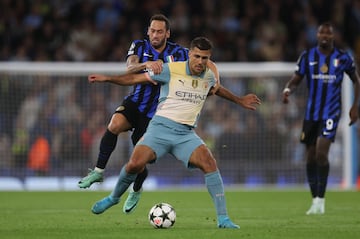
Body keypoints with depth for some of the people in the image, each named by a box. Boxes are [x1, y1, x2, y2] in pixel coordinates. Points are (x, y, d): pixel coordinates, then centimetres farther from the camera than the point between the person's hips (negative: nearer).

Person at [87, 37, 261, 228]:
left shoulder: (209, 76, 8)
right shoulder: (171, 70, -6)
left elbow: (216, 89, 34)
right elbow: (135, 78, 1)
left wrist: (239, 101, 42)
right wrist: (107, 78, -7)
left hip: (186, 134, 3)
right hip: (161, 127, -3)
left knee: (209, 164, -21)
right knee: (135, 164, -22)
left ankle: (223, 219, -16)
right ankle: (114, 198, 11)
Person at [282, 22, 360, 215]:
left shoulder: (343, 58, 0)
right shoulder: (307, 56, 3)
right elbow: (296, 79, 3)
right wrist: (287, 90, -20)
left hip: (331, 113, -3)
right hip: (311, 113, 3)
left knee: (321, 153, -18)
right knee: (311, 157, 5)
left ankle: (320, 199, -10)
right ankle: (315, 200, 16)